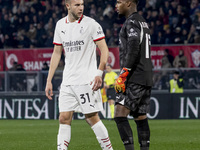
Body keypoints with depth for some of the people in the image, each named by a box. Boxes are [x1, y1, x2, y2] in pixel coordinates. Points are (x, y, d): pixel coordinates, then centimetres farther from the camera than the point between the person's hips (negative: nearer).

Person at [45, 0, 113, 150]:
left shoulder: (91, 24, -5)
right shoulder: (60, 25, 11)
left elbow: (104, 49, -6)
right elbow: (57, 53, 17)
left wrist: (99, 73, -18)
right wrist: (49, 80, 13)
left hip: (87, 80, -5)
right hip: (67, 81, 5)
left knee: (92, 118, -4)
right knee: (64, 119, 0)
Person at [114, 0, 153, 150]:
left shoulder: (132, 22, -9)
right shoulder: (144, 22, 21)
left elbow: (133, 49, -21)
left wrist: (122, 76, -21)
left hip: (134, 78, -10)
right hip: (147, 77, 10)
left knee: (119, 115, -14)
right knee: (140, 117, 11)